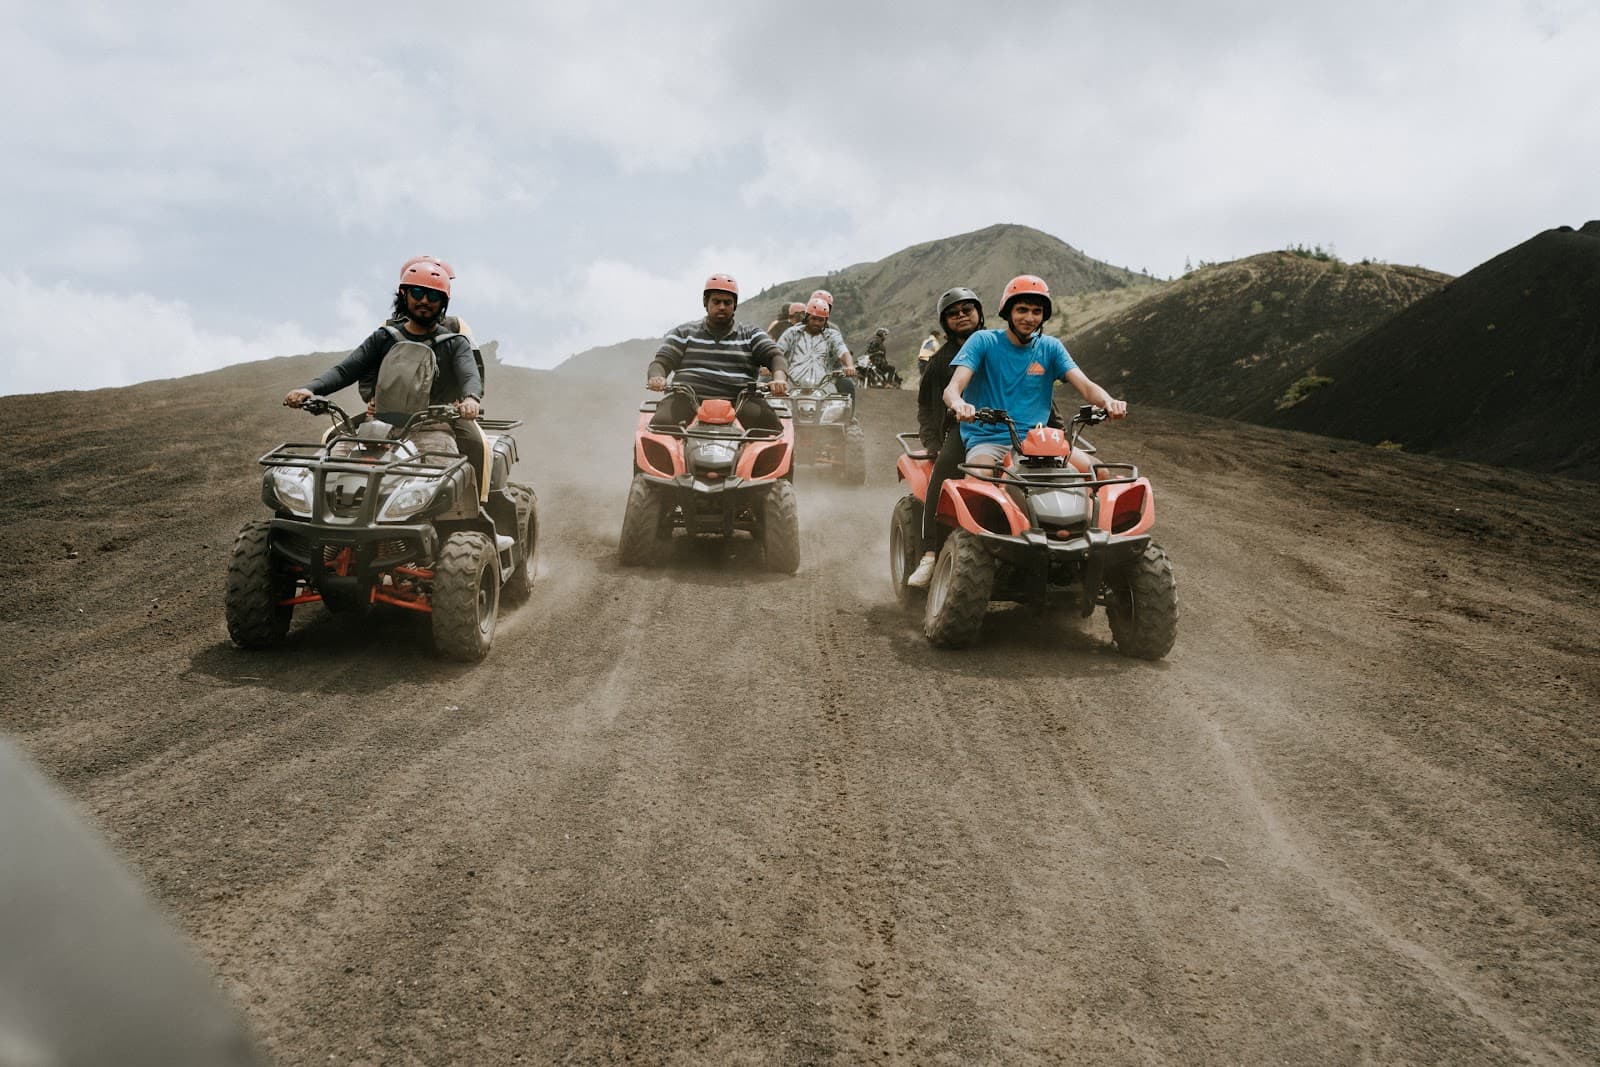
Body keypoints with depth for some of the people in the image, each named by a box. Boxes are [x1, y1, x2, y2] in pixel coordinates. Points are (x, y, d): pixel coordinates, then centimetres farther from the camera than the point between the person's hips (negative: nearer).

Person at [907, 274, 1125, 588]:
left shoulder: (1050, 348, 12)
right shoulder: (983, 341, 2)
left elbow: (1084, 384, 0)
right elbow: (952, 387, -12)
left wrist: (1107, 401, -24)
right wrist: (958, 404, -38)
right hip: (987, 439, -4)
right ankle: (930, 554, -26)